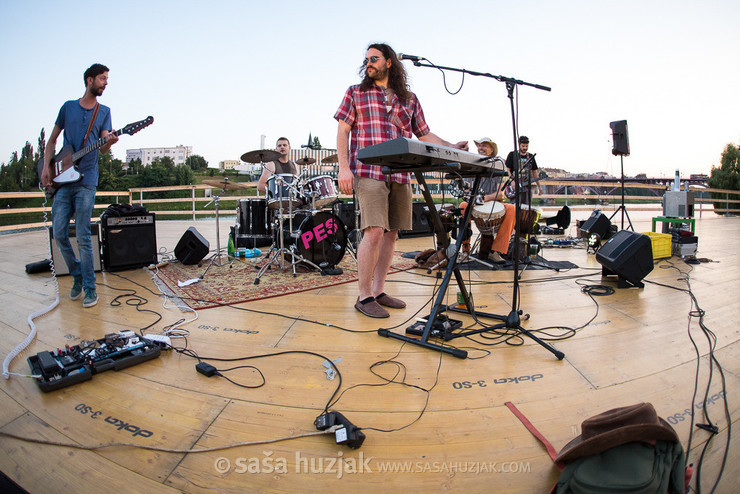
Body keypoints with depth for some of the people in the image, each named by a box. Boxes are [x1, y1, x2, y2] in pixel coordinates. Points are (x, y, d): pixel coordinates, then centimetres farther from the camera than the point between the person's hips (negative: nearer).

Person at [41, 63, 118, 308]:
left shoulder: (104, 111, 8)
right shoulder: (68, 107, 12)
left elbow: (103, 149, -1)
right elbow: (52, 139, 18)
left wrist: (109, 142, -25)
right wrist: (46, 166, 5)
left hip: (86, 180, -2)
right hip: (62, 180, 3)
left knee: (82, 236, -6)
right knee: (59, 234, 0)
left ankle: (90, 287, 2)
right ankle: (77, 276, 19)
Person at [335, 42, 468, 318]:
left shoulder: (410, 99, 19)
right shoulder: (355, 93, 12)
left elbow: (424, 134, 20)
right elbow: (343, 131, 5)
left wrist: (452, 148, 4)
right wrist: (344, 167, -8)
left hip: (401, 175, 4)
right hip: (368, 172, -4)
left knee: (391, 233, 5)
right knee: (374, 232, -14)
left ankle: (379, 291, 16)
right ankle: (364, 296, -3)